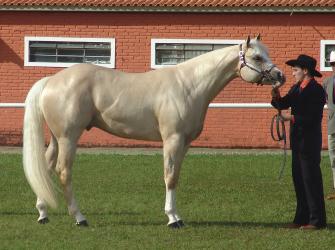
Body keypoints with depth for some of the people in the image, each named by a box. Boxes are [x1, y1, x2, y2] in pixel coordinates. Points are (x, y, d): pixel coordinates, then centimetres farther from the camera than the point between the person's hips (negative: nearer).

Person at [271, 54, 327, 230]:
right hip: (298, 140, 9)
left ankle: (317, 220, -1)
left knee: (311, 179, -5)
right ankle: (302, 218, 17)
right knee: (298, 179, 11)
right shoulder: (297, 88, 13)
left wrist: (292, 118, -23)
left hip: (309, 141, -9)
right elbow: (284, 104, 8)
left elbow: (313, 118, -20)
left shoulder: (316, 90, -13)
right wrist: (277, 98, -11)